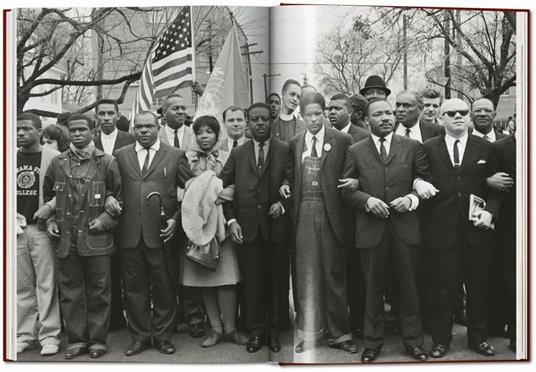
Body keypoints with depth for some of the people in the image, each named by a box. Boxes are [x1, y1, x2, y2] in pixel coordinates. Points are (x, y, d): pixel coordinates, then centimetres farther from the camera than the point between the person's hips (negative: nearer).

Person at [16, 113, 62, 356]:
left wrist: (48, 209, -13)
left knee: (46, 284, -2)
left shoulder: (53, 158, -2)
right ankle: (24, 335, 18)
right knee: (22, 285, 9)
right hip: (16, 229, 4)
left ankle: (49, 336, 7)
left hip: (42, 227, -4)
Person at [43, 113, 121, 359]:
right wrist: (50, 220, 8)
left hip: (96, 238, -2)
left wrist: (105, 219, -6)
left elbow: (120, 196, 4)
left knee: (99, 292, 4)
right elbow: (48, 196, 21)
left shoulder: (106, 162, 1)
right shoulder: (58, 163, 9)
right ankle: (76, 340, 21)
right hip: (66, 239, 3)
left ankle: (97, 340, 17)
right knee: (70, 292, 9)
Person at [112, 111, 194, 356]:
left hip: (161, 233, -2)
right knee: (134, 287, 8)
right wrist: (110, 200, -6)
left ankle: (163, 336, 21)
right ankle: (140, 336, 22)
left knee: (164, 287, 6)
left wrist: (176, 219, -4)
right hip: (129, 234, 2)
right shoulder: (120, 155, 11)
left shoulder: (175, 156, 5)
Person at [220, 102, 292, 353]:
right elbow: (223, 187, 8)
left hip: (276, 226, -1)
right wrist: (231, 220, -1)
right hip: (246, 229, 2)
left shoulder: (285, 151, 2)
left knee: (276, 282, 8)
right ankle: (256, 332, 20)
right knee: (252, 283, 6)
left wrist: (283, 203, -13)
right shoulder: (237, 154, 10)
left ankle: (274, 332, 23)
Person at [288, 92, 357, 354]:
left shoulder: (342, 141, 1)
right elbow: (291, 178, 14)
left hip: (331, 213, -2)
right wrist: (287, 191, -1)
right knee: (306, 275, 5)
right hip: (303, 213, 2)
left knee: (334, 274, 6)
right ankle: (308, 332, 17)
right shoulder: (294, 143, 10)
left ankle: (338, 333, 19)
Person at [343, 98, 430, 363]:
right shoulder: (355, 152, 5)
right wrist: (367, 200, -13)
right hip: (370, 230, 0)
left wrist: (411, 198, -10)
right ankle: (372, 343, 24)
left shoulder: (413, 147, 6)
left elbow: (426, 182, 7)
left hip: (405, 228, 0)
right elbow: (347, 190, 4)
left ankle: (413, 341, 25)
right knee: (373, 289, 10)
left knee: (408, 287, 9)